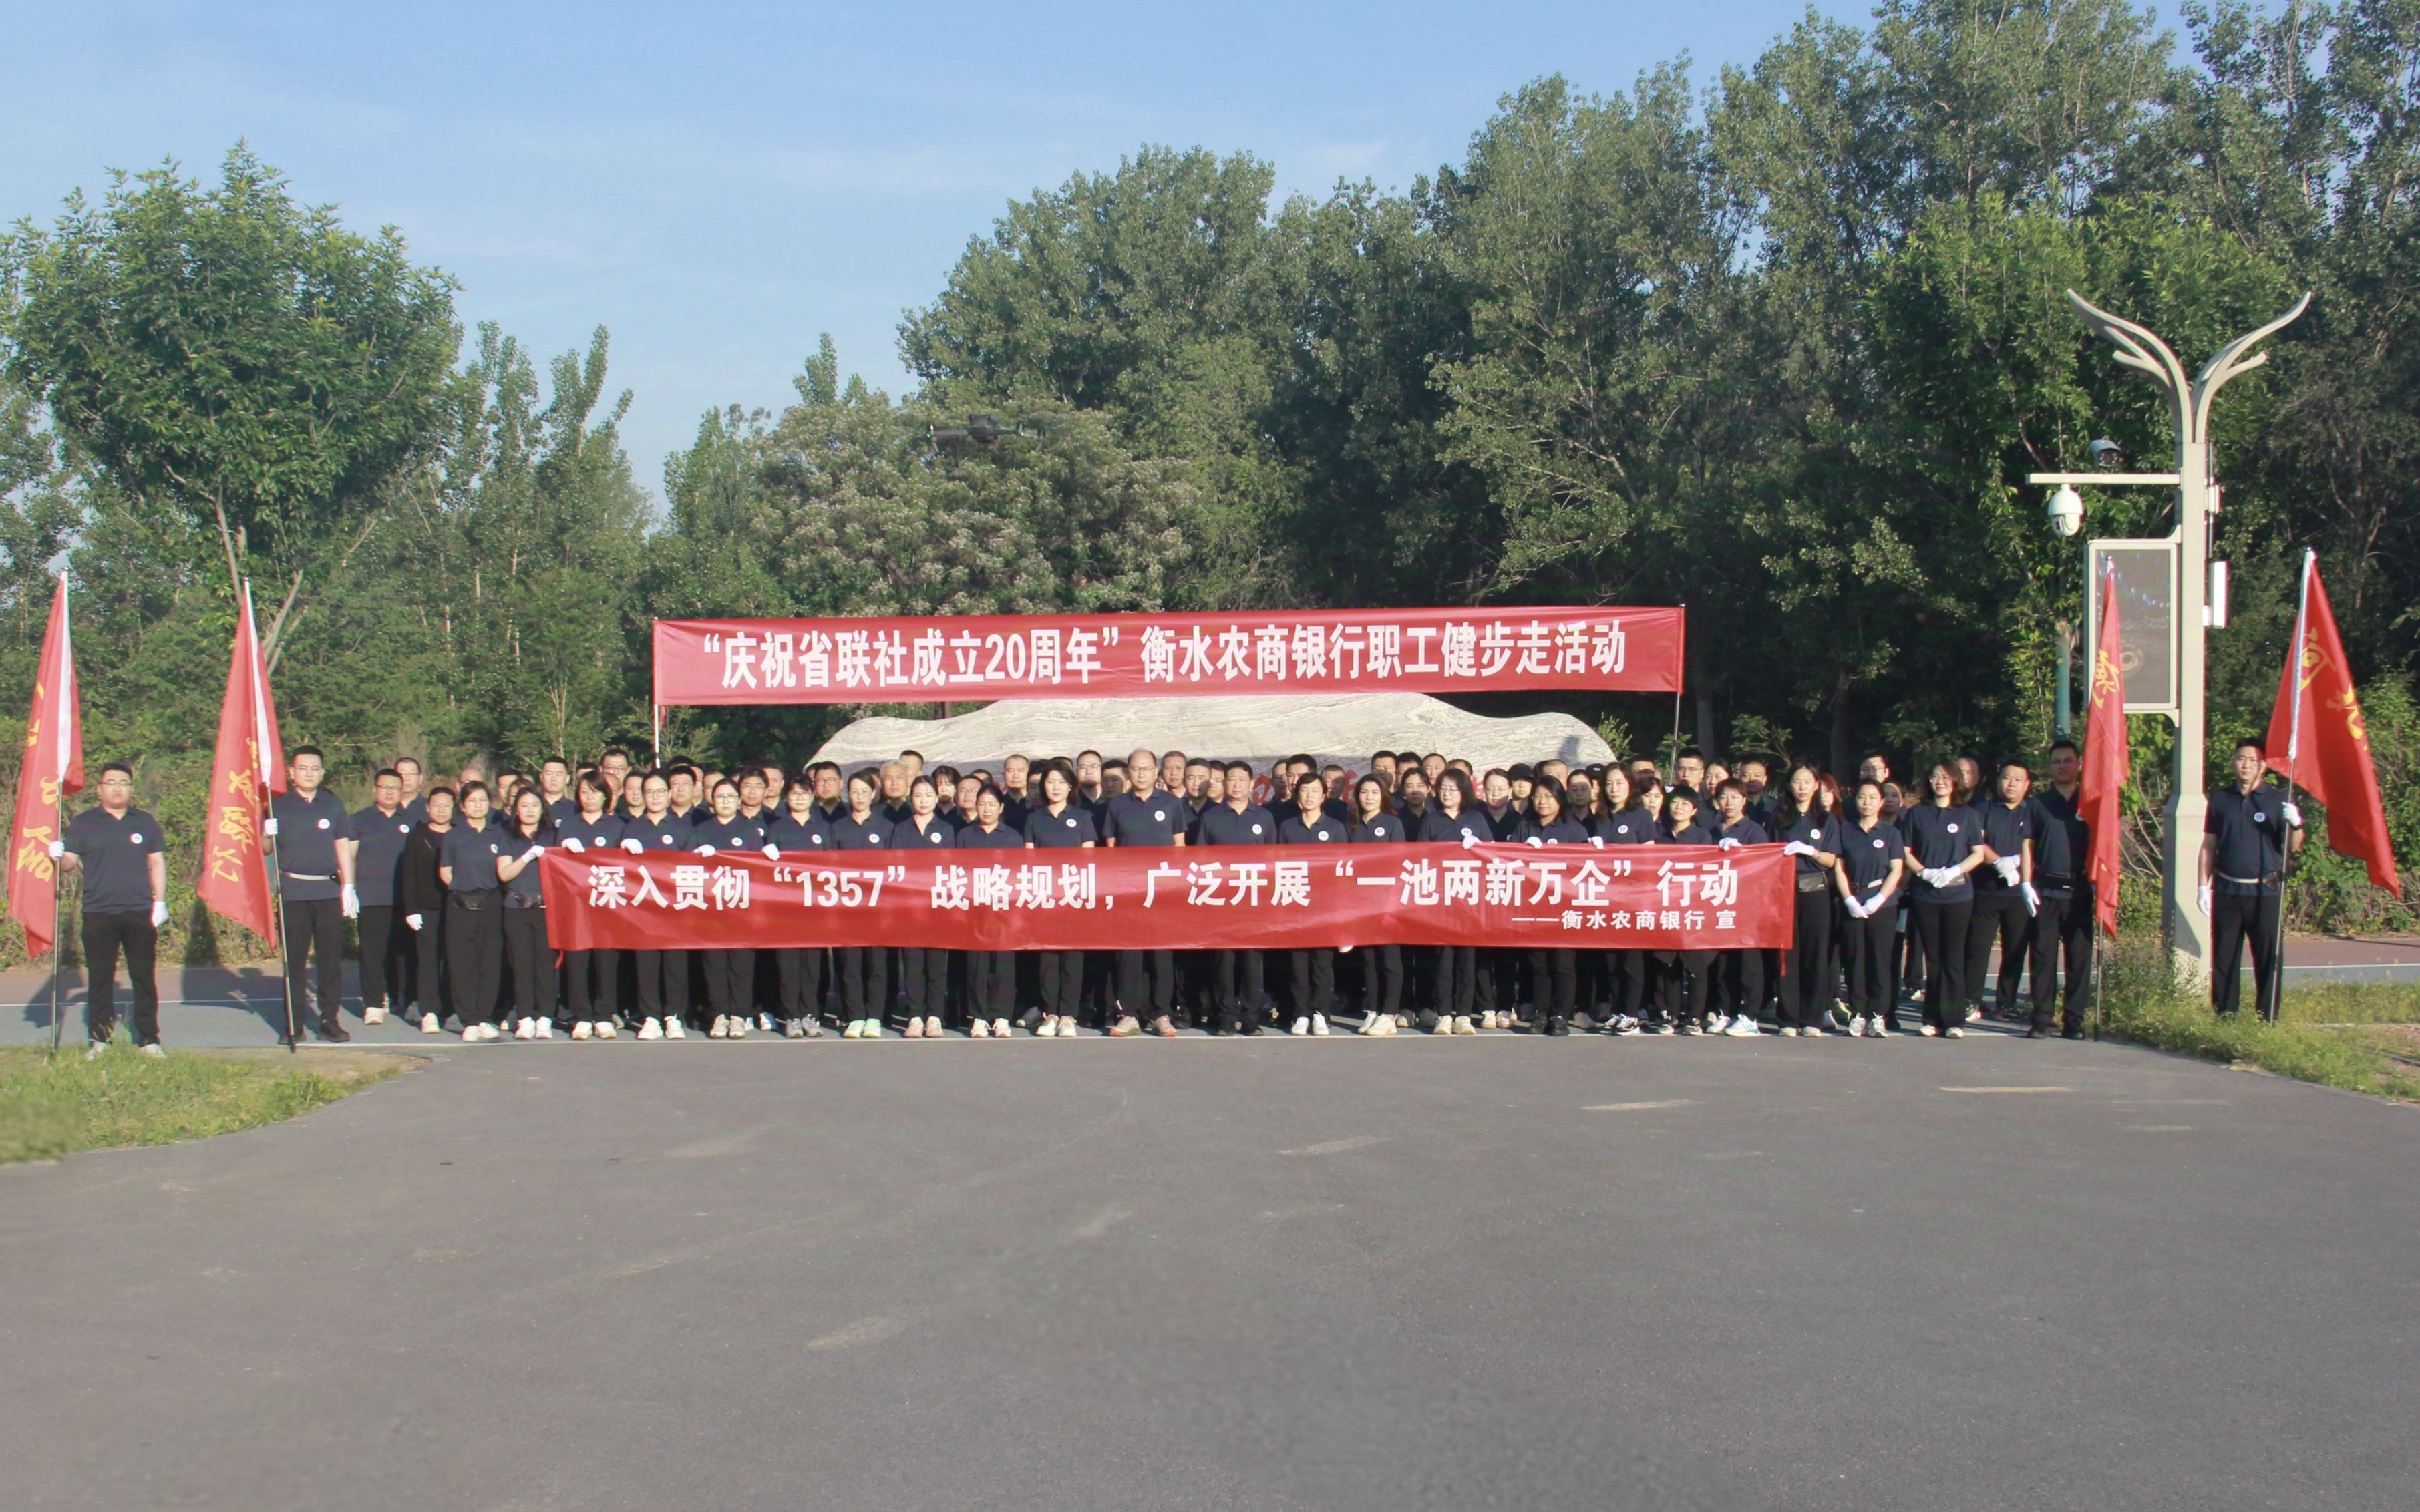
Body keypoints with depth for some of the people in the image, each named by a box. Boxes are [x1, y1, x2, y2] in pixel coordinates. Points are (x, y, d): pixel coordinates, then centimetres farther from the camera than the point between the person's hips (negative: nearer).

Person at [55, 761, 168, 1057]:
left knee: (144, 977, 2)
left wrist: (159, 902, 4)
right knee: (100, 979, 2)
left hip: (140, 913, 1)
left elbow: (157, 862, 12)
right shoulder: (83, 823, 7)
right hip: (99, 913, -1)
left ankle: (148, 1039, 8)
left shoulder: (145, 822, 11)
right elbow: (71, 861, 4)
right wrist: (59, 856, -19)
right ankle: (98, 1040, 8)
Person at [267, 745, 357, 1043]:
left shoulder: (333, 804, 10)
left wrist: (348, 887, 5)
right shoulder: (279, 805, 6)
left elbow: (342, 847, 12)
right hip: (292, 892, -1)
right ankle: (294, 1022, 5)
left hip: (328, 891, 1)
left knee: (331, 958, 1)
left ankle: (330, 1019, 7)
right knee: (293, 960, 0)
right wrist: (268, 837, -15)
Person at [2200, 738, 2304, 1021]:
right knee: (2224, 958, 5)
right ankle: (2224, 1018, 13)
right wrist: (2204, 886, 8)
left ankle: (2268, 1019, 3)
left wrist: (2295, 825, -20)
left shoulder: (2279, 799, 2)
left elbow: (2293, 848, 0)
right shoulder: (2221, 799, 9)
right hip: (2227, 891, 2)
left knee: (2269, 958, -3)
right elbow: (2208, 846, 14)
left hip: (2265, 892, -2)